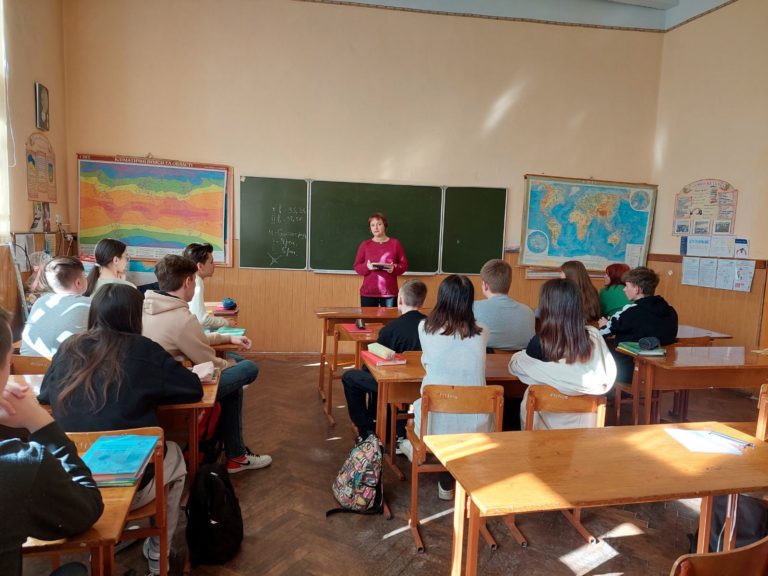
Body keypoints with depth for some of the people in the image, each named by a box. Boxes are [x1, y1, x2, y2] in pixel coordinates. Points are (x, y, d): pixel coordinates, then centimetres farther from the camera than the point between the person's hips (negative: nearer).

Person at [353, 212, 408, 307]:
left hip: (390, 292, 0)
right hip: (368, 292, 1)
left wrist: (394, 268, -16)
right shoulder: (365, 244, 6)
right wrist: (367, 266, -15)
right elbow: (357, 267, 5)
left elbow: (404, 265, 5)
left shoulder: (395, 243, 4)